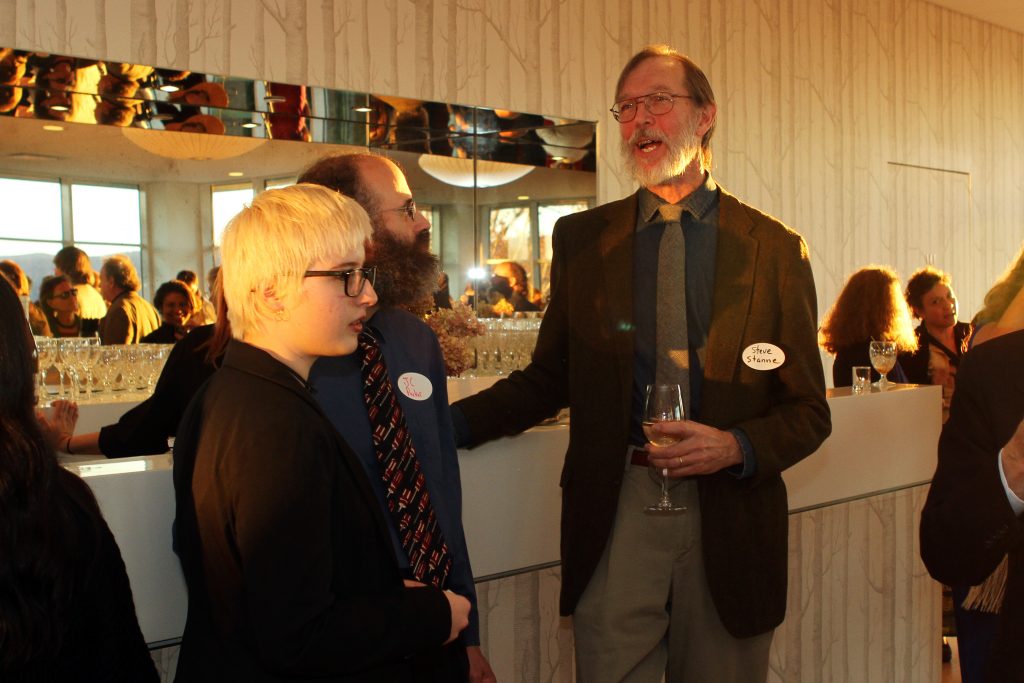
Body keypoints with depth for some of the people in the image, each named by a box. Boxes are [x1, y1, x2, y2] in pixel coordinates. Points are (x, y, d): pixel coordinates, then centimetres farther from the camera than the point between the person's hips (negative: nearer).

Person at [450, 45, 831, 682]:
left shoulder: (775, 247, 2)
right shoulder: (582, 238, 7)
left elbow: (809, 412, 4)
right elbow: (551, 377, 11)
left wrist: (737, 447, -15)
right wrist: (449, 423, -1)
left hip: (730, 516, 0)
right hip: (616, 511, 1)